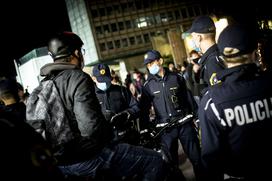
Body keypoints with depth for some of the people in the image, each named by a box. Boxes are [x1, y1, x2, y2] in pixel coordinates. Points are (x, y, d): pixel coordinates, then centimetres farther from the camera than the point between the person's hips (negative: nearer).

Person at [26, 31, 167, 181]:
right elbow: (91, 128, -27)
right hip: (84, 157, -9)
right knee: (154, 160, -5)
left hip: (59, 163, 9)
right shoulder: (78, 78, -17)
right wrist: (110, 133, -7)